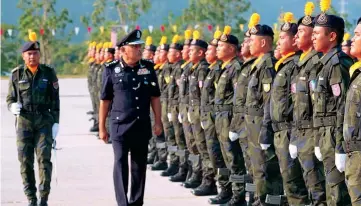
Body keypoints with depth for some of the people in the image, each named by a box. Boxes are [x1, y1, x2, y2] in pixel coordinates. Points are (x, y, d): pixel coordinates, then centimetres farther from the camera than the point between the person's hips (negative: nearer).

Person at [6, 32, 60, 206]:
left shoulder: (48, 73, 5)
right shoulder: (17, 74, 5)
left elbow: (55, 100, 5)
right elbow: (10, 98, 10)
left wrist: (56, 122, 0)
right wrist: (13, 106, -13)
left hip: (44, 120, -1)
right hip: (24, 121, 1)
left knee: (44, 157, -9)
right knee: (25, 160, -1)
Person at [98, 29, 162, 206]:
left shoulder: (148, 68, 3)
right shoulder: (112, 70, -4)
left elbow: (155, 97, 9)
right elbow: (105, 100, -1)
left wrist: (158, 122, 4)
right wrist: (101, 127, -1)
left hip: (142, 125, 3)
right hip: (120, 125, -3)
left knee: (140, 165, 9)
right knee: (120, 163, -6)